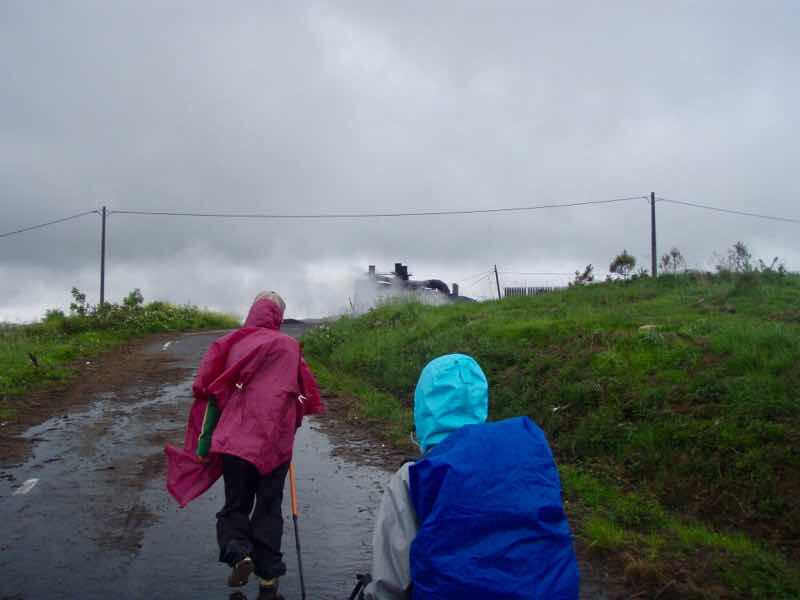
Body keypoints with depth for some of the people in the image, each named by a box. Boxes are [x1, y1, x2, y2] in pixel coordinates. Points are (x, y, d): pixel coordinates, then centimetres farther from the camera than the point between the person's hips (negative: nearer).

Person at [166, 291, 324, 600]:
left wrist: (204, 443, 7)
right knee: (269, 510, 12)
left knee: (235, 505, 15)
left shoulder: (231, 343, 4)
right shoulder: (290, 347, 3)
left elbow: (212, 394, 2)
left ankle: (238, 552, -10)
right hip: (276, 442, 0)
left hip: (235, 438, 0)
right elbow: (304, 393, 7)